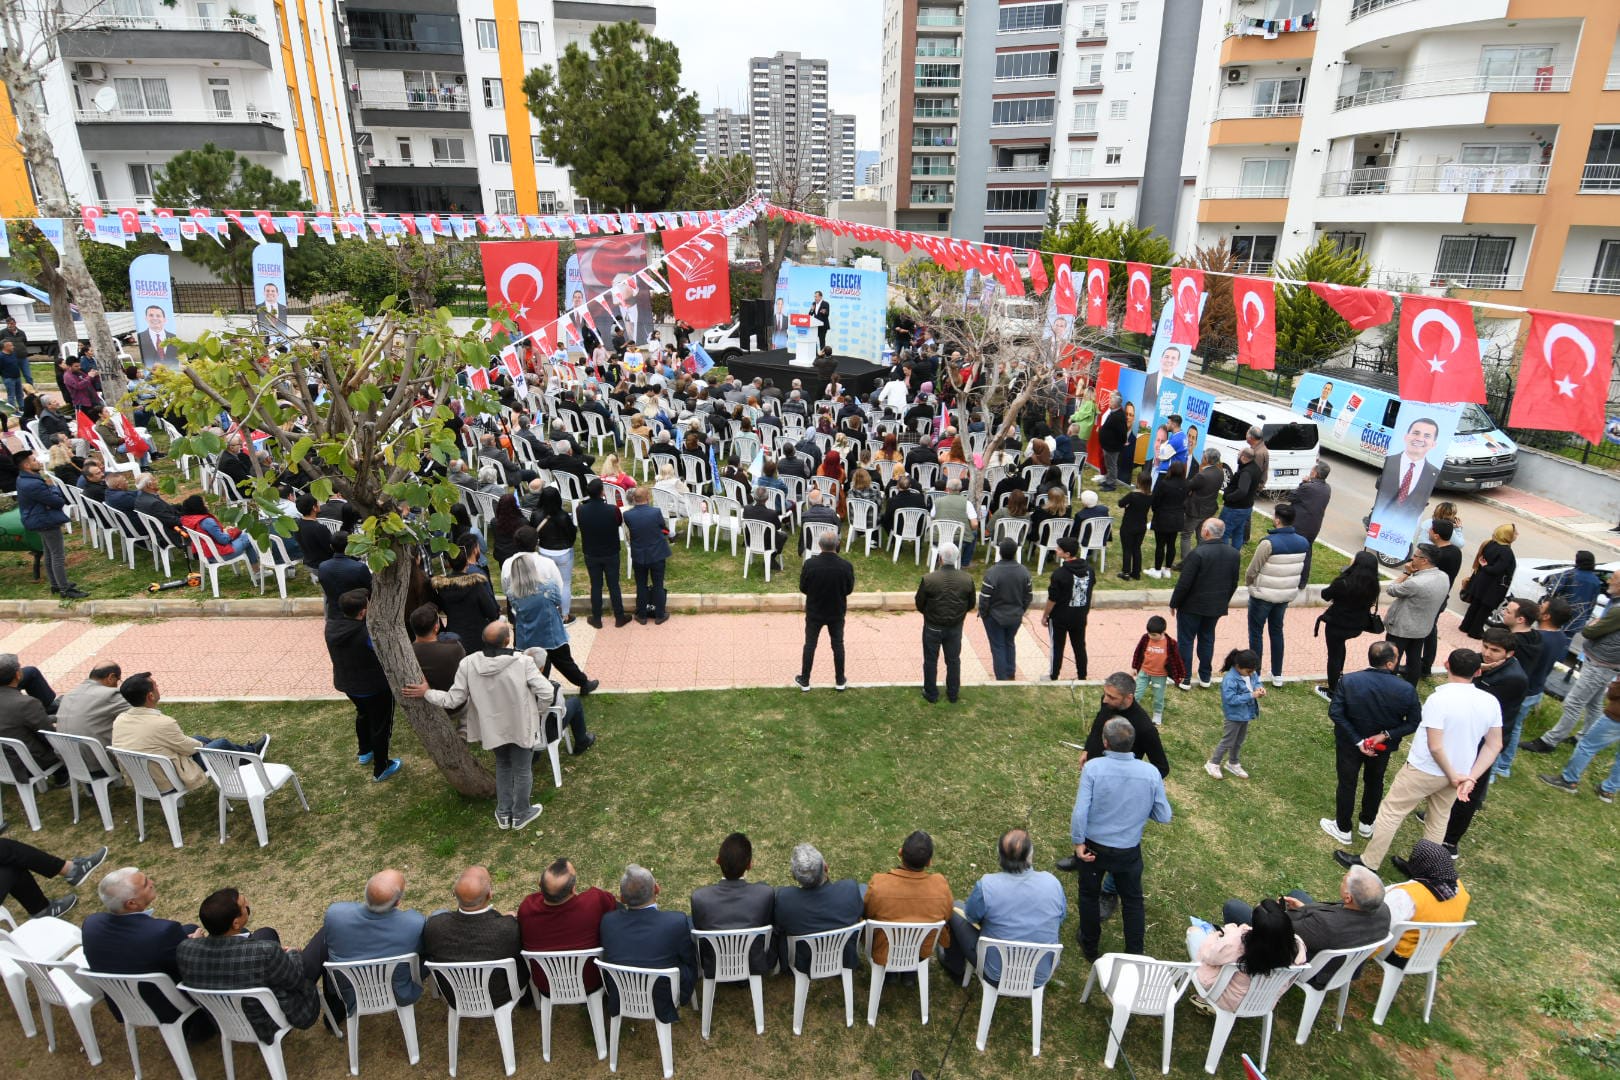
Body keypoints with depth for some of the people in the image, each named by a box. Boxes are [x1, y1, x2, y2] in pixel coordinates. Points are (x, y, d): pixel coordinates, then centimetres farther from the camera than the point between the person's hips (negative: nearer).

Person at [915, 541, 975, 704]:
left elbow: (919, 603, -10)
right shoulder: (967, 579, -15)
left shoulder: (928, 579, -23)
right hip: (955, 628, 2)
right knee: (953, 660, 20)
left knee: (931, 661, 16)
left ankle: (931, 695, 28)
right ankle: (953, 694, 33)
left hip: (933, 627, -2)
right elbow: (970, 605, -1)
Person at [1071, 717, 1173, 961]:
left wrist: (1078, 842, -10)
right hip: (1128, 851, 1)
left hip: (1093, 847, -1)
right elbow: (1164, 816, -8)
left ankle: (1090, 947, 41)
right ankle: (1135, 955, 35)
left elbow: (1080, 811, -25)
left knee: (1089, 895, 22)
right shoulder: (1151, 773, -18)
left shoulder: (1093, 767, -25)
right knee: (1133, 901, 23)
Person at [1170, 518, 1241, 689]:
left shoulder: (1197, 553, -24)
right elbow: (1234, 583, 7)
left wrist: (1174, 603, -8)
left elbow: (1184, 583, -21)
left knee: (1186, 640, 7)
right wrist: (1224, 601, 20)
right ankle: (1205, 677, 27)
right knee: (1207, 639, 19)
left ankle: (1185, 679, 12)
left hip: (1192, 606, -6)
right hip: (1216, 607, 6)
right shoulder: (1233, 554, -3)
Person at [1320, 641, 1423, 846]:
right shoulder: (1406, 689, -21)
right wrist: (1386, 735, -17)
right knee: (1374, 782, 26)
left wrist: (1357, 740, -18)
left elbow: (1334, 713, -23)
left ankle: (1343, 830, 33)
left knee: (1347, 783, 17)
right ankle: (1367, 825, 45)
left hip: (1350, 743, -1)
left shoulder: (1348, 681, -24)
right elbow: (1414, 722, -16)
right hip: (1382, 746, 1)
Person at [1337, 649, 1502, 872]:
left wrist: (1453, 776, -12)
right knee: (1439, 820, 23)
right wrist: (1471, 777, -6)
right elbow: (1494, 745, -3)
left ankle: (1368, 863, 17)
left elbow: (1435, 747, -27)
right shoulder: (1490, 702, -8)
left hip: (1424, 770, -6)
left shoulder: (1439, 699, -27)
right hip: (1458, 772, 6)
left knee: (1391, 812, 8)